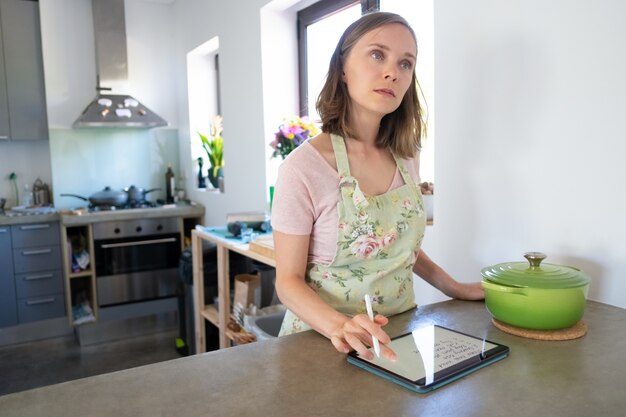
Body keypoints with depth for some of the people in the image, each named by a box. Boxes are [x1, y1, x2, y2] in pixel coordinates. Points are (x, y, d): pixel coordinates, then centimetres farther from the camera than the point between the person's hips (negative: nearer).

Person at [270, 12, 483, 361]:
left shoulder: (407, 156, 0)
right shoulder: (304, 167, -18)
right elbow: (289, 280, -13)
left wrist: (456, 289, 8)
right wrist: (340, 326, -28)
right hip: (324, 339, -4)